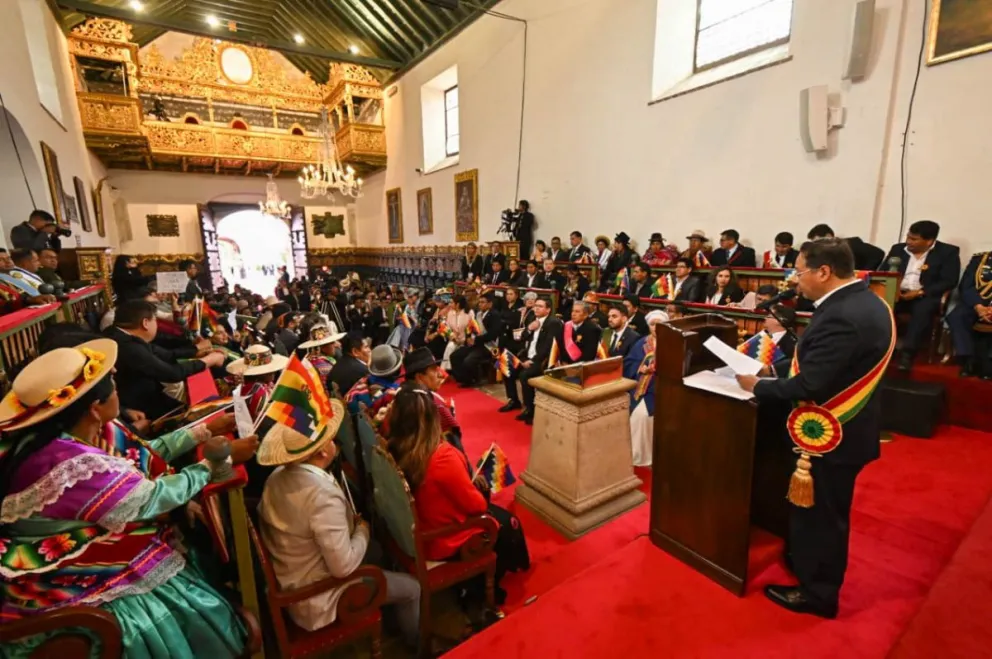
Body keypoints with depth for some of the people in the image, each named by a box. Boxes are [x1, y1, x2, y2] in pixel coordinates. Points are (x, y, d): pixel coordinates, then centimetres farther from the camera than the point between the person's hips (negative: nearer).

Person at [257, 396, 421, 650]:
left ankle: (391, 619, 40)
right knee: (411, 588, 7)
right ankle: (415, 644, 36)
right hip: (316, 599, -8)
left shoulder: (277, 476, -8)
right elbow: (343, 567, -31)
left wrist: (349, 522, 0)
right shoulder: (324, 494, -36)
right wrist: (362, 530, -14)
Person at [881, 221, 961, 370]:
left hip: (926, 296, -3)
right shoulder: (898, 248, 15)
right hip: (896, 293, 3)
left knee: (923, 309, -36)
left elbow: (949, 281, -4)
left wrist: (920, 292, -17)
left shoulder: (948, 252, 4)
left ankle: (907, 353, -38)